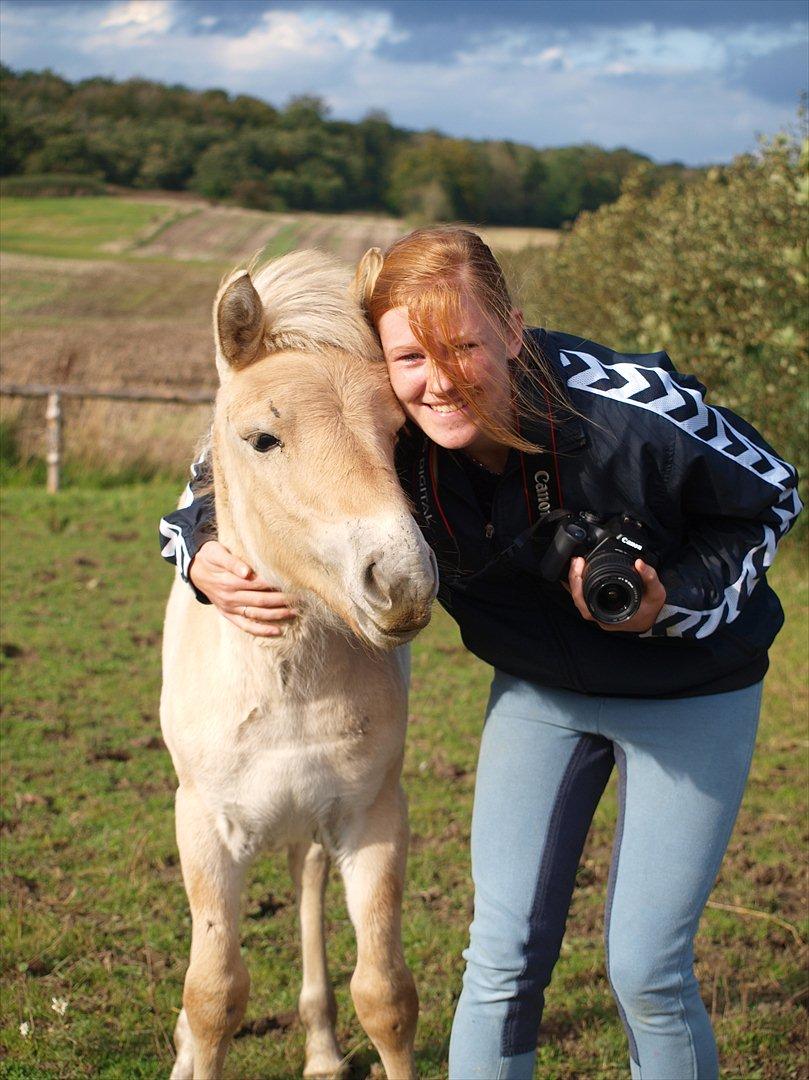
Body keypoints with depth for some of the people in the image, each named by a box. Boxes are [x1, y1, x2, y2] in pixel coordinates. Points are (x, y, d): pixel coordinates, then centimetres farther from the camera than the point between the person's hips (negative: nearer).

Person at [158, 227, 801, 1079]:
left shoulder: (639, 415, -32)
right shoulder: (385, 441, -23)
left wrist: (672, 602, -28)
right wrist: (202, 554, -26)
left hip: (688, 692, -3)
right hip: (538, 688, 3)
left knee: (646, 970, -3)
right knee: (503, 957, 0)